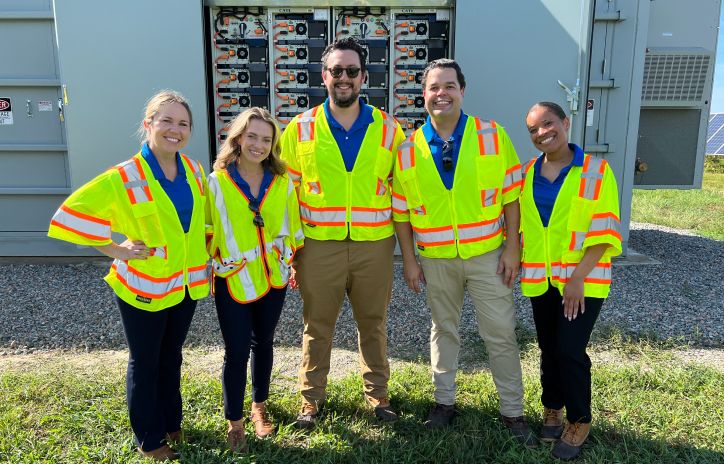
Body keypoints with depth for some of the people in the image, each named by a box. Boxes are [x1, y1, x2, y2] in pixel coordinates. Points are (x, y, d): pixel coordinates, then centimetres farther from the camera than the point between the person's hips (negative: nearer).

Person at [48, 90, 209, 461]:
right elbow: (72, 214, -18)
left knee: (171, 357, 22)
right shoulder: (124, 178, -19)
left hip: (186, 284, 5)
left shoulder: (194, 170, -1)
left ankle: (171, 423, 42)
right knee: (144, 363, 12)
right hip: (144, 287, -5)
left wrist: (203, 253, 9)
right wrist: (114, 250, -16)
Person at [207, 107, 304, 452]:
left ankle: (259, 407, 36)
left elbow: (292, 226, 7)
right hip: (232, 280, -3)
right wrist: (208, 269, -1)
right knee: (237, 350, 1)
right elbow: (207, 231, -3)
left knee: (263, 343, 16)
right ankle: (234, 422, 20)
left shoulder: (282, 181, -1)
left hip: (272, 276, 3)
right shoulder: (217, 181, -9)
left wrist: (295, 263, 10)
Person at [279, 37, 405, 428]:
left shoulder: (388, 128, 2)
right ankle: (311, 397, 31)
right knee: (317, 325, 12)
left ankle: (377, 392, 35)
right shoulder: (300, 128, 0)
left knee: (373, 323, 15)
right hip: (319, 246, 0)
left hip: (374, 246, 1)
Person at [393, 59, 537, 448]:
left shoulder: (492, 136, -5)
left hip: (487, 254, -1)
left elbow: (511, 195, -3)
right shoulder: (408, 148, -2)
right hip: (435, 259, 1)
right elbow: (401, 211, 2)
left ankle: (512, 411, 23)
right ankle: (444, 401, 33)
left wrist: (512, 248, -7)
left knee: (501, 334, 6)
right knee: (443, 330, 16)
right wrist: (409, 260, 1)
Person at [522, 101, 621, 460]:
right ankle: (552, 409, 33)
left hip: (582, 279, -4)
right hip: (541, 278, 4)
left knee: (570, 350, -5)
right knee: (549, 348, 13)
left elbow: (605, 230, -11)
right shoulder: (527, 173, 5)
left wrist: (578, 277, -17)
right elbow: (517, 223, 11)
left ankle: (579, 422, 16)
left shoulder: (596, 170, -8)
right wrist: (515, 261, 1)